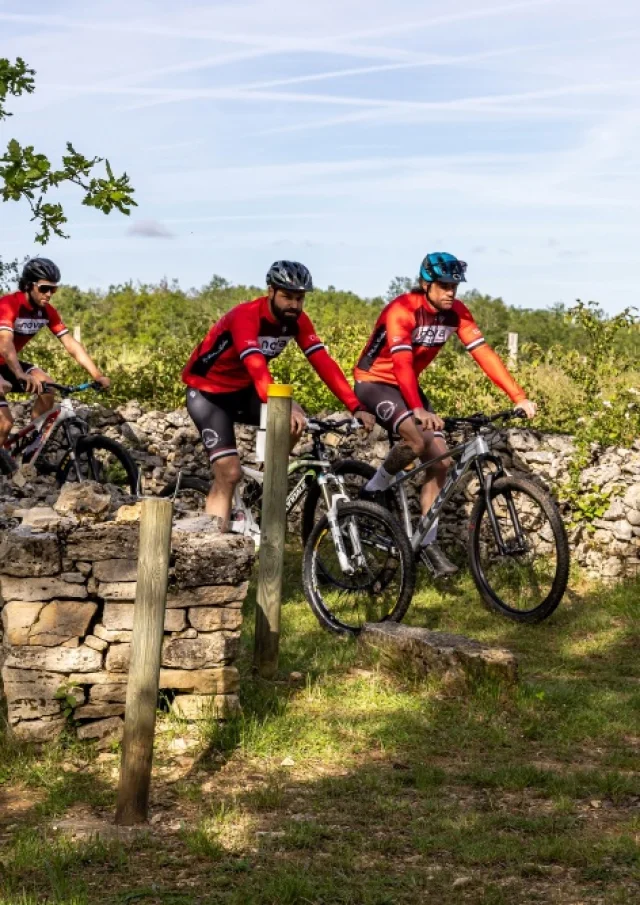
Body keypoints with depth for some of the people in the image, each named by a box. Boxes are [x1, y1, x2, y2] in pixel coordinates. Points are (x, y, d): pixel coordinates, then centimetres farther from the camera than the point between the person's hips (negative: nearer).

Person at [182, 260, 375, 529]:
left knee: (294, 422, -22)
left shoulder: (297, 321, -11)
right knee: (230, 473, -17)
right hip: (207, 391, -6)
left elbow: (324, 363, -18)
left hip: (243, 390, 6)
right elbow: (256, 367, -45)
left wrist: (356, 407, -29)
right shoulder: (246, 316, -31)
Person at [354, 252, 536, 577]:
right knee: (416, 440, -31)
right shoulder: (402, 310, -27)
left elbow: (484, 353, -14)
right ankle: (372, 492, -5)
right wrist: (418, 410, -51)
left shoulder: (456, 312, -9)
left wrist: (519, 397, -22)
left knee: (440, 460, -5)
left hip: (407, 384, 7)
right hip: (374, 381, -7)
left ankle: (429, 542, 3)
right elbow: (402, 363, -38)